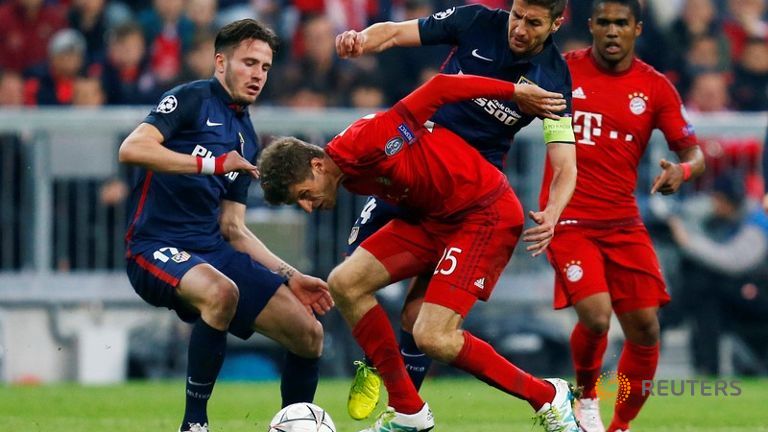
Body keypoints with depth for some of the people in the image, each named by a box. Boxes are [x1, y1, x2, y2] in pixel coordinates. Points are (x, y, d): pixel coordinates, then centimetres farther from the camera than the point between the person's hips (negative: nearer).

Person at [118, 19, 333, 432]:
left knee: (308, 333, -1)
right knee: (221, 291, -39)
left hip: (214, 250, 8)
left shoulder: (246, 137, 20)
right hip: (157, 247, -8)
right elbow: (132, 149, -20)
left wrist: (289, 276, 13)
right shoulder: (192, 100, -3)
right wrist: (211, 163, -23)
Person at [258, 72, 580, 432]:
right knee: (344, 283, -1)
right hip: (435, 217, 9)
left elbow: (438, 89, -22)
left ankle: (548, 398, 0)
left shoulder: (362, 143, -25)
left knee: (432, 337, -19)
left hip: (487, 213, -9)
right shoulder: (351, 177, 3)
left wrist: (516, 92, -17)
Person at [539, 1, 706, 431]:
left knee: (645, 329, -2)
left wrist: (682, 170, -22)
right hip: (569, 218, -3)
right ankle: (586, 396, 9)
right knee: (595, 317, -21)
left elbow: (693, 153, 1)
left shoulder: (656, 88, 1)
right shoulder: (563, 70, -2)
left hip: (623, 222, 3)